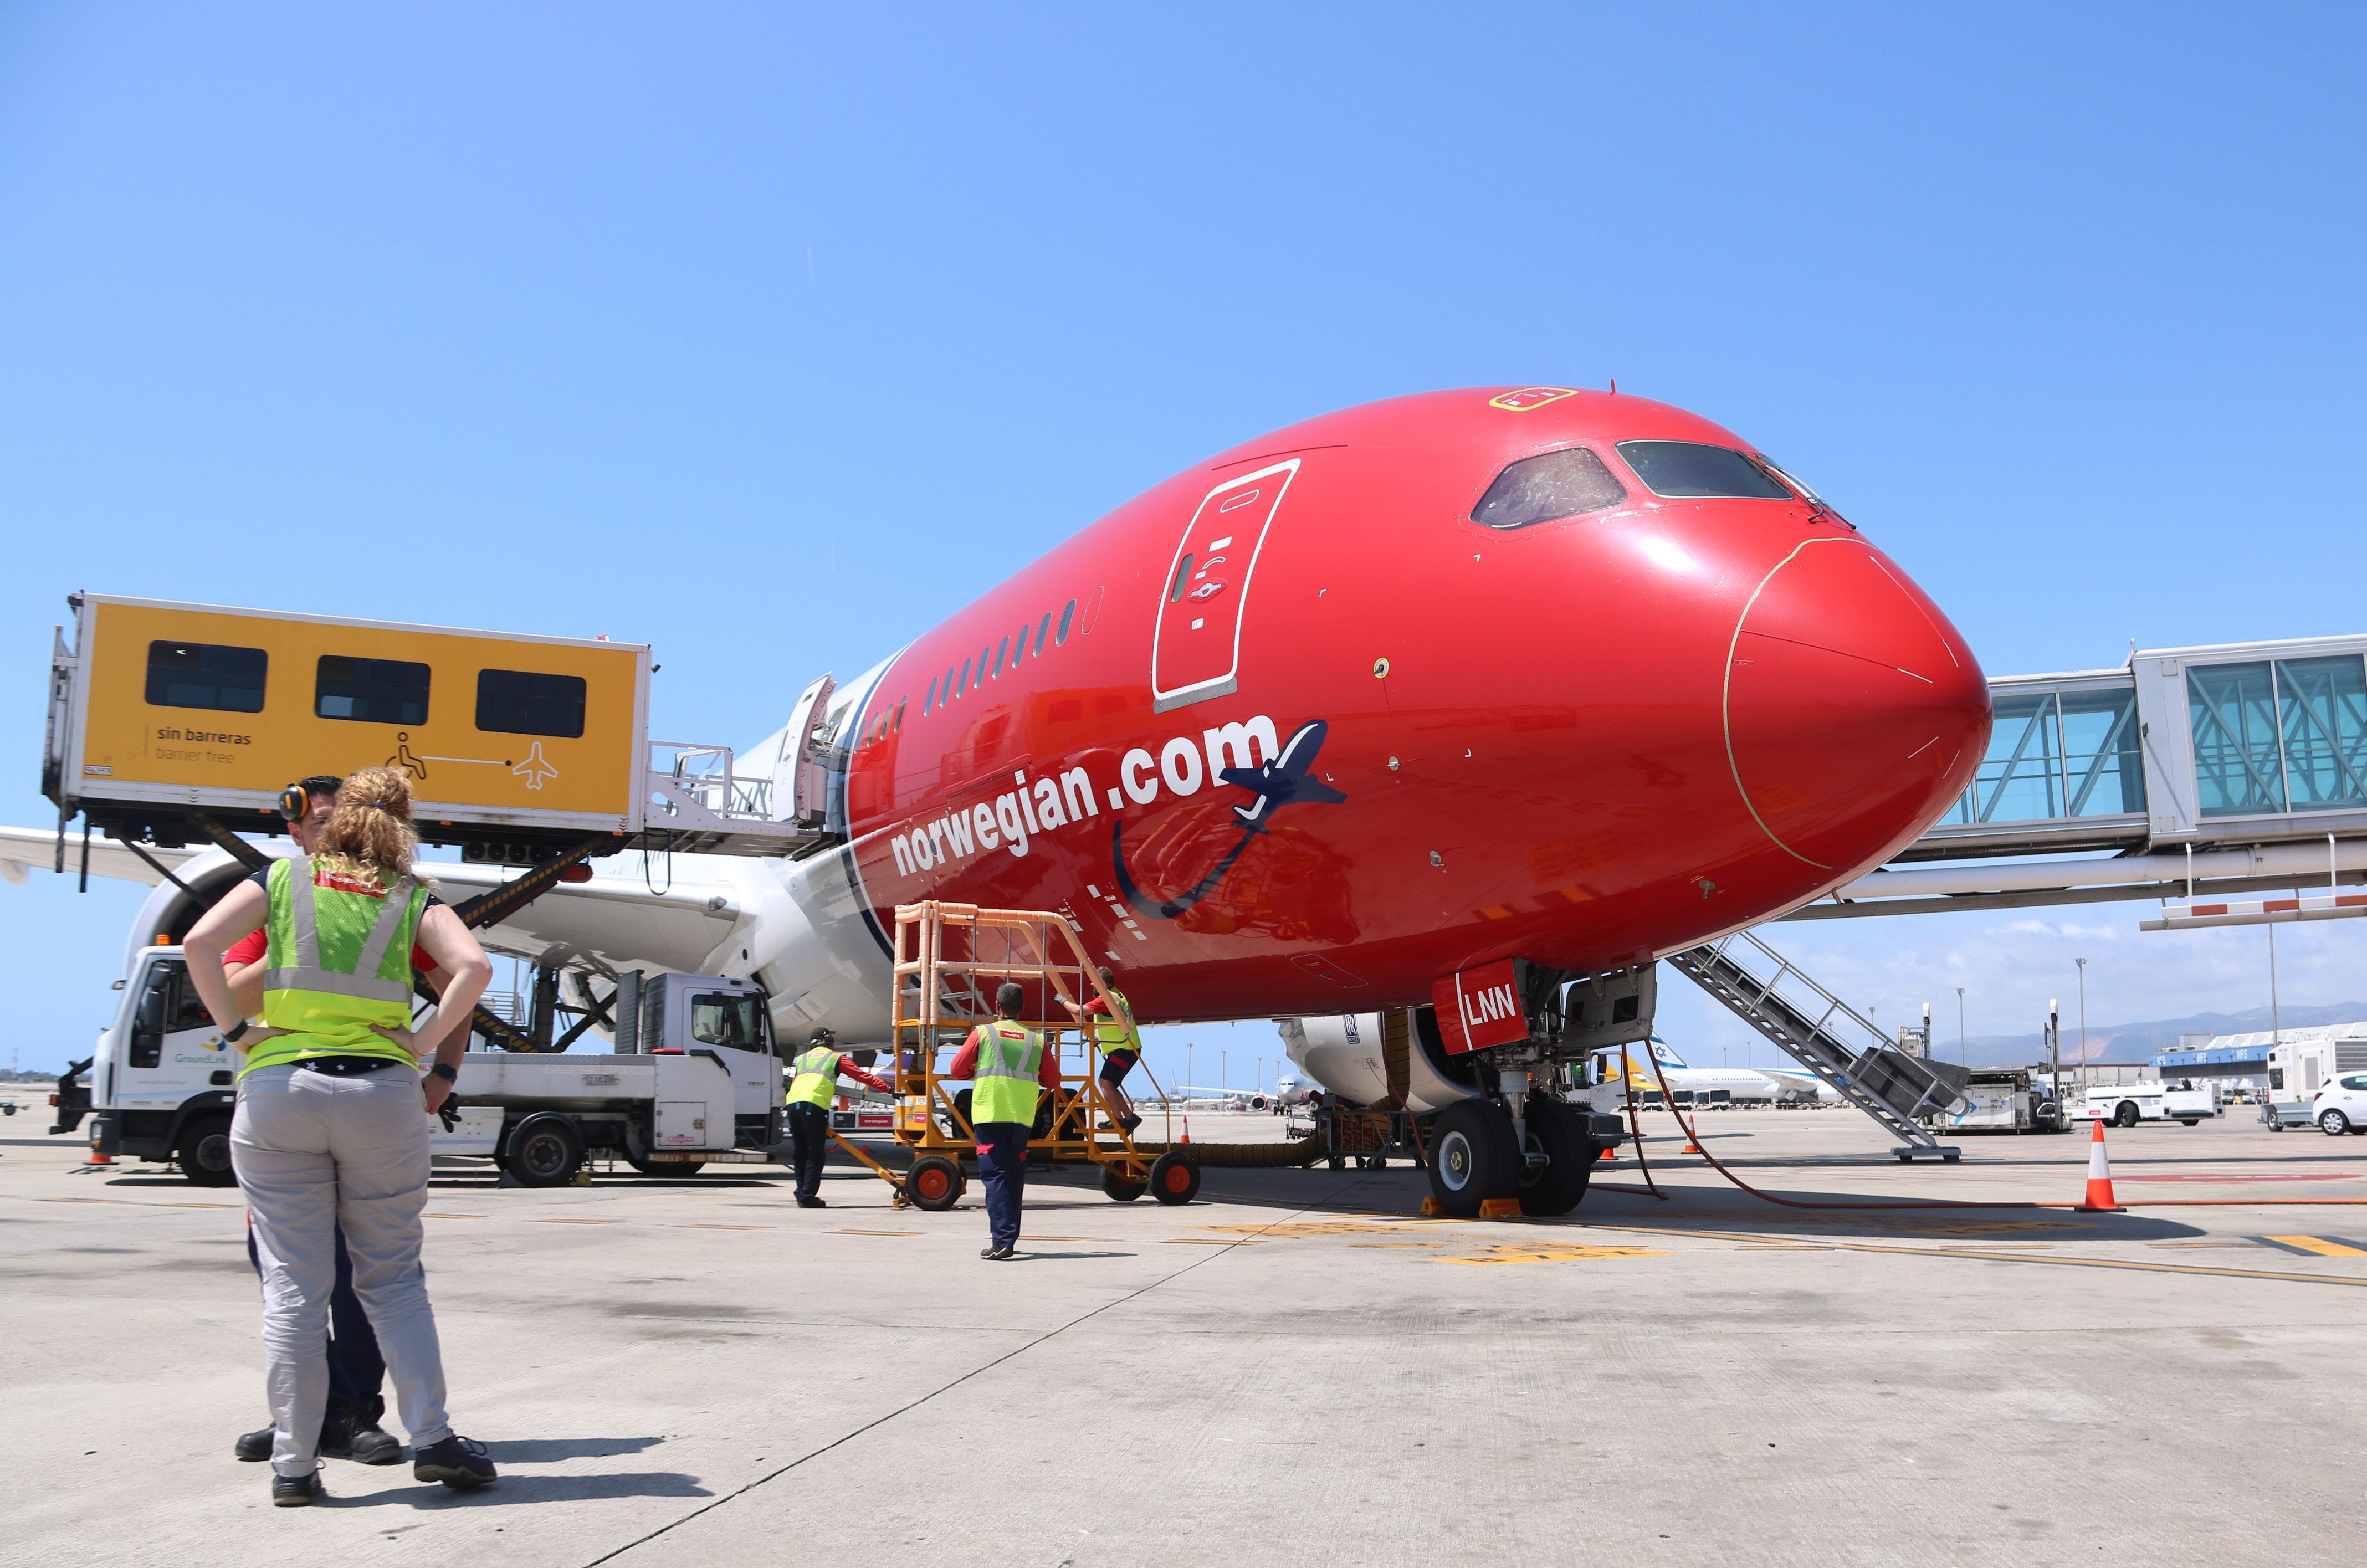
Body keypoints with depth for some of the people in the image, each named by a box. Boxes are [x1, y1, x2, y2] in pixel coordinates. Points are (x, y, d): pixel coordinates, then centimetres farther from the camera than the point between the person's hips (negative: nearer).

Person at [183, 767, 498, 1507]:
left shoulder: (282, 877, 10)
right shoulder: (413, 898, 9)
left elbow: (200, 941, -5)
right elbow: (473, 966, -8)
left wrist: (236, 1031, 0)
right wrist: (427, 1047, -2)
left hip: (277, 1090, 0)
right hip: (382, 1094, 0)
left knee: (294, 1286, 5)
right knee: (393, 1278, 10)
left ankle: (294, 1463, 7)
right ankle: (431, 1437, 4)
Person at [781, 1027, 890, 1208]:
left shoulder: (801, 1058, 31)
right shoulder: (835, 1057, 17)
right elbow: (862, 1076, 12)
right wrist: (887, 1088, 11)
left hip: (792, 1103, 5)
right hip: (813, 1105, -5)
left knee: (800, 1153, 13)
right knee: (815, 1154, -2)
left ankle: (802, 1194, 15)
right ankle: (808, 1196, -7)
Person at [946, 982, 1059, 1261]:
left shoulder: (983, 1033, 3)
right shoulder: (1036, 1040, 9)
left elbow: (956, 1071, 6)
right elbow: (1053, 1081, 14)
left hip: (989, 1114, -2)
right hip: (1022, 1118, 3)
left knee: (995, 1176, -5)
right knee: (1014, 1177, 13)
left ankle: (1002, 1242, -15)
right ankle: (1008, 1238, 20)